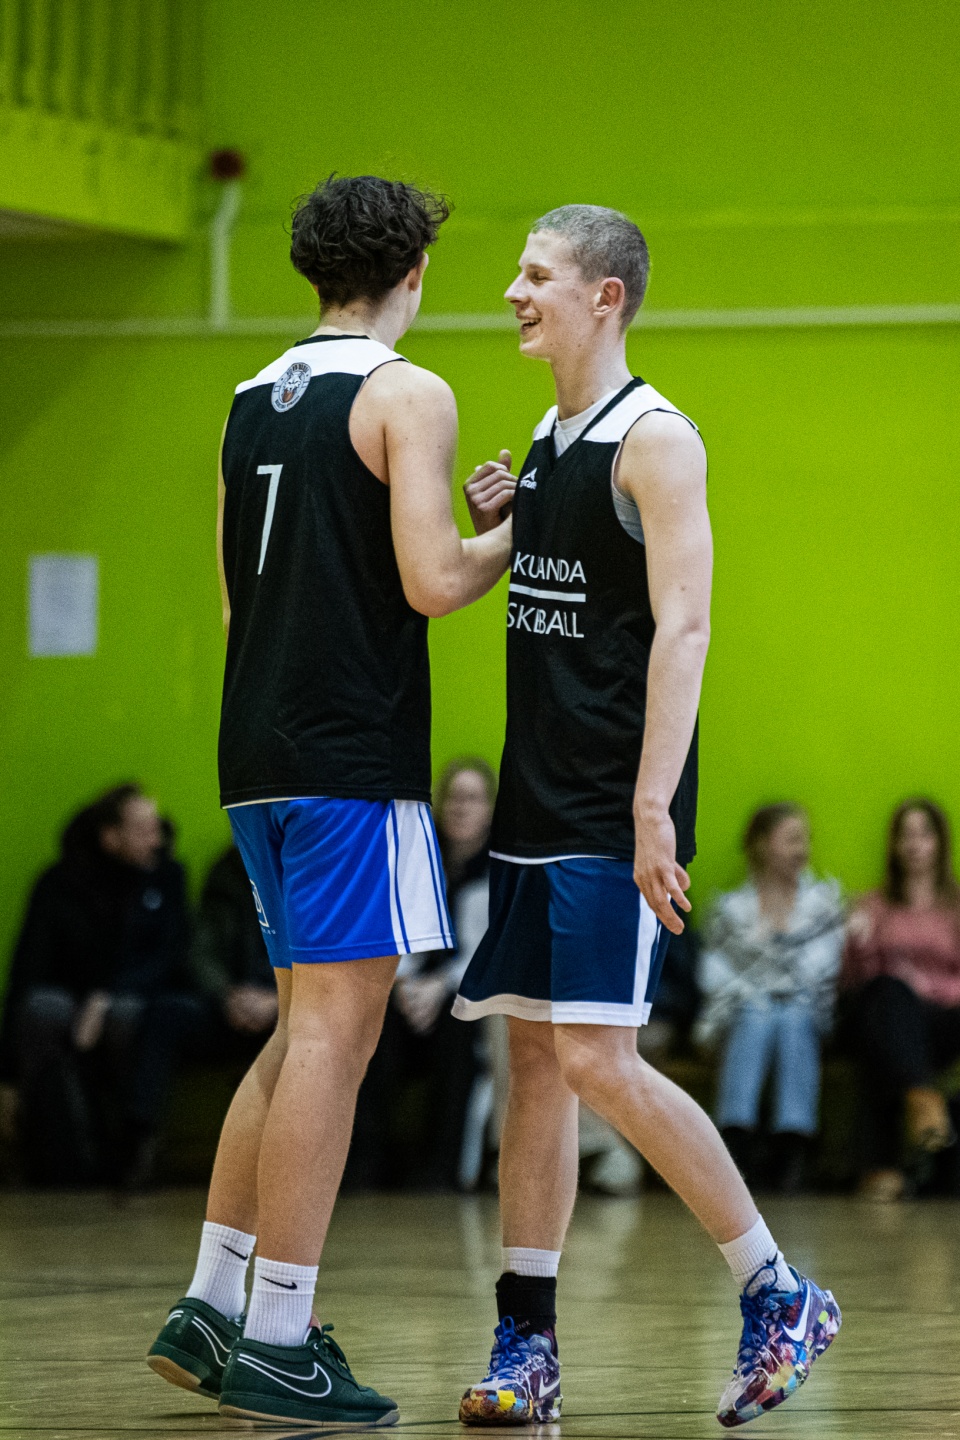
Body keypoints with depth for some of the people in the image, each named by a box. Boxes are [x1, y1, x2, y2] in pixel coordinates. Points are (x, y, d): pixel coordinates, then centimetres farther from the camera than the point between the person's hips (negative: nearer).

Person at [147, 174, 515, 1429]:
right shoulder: (406, 396, -8)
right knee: (334, 1033, -6)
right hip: (351, 758, -8)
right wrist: (513, 532, 2)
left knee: (311, 1031, 16)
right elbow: (432, 583, -18)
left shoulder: (253, 402, 15)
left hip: (259, 753, 8)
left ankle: (209, 1309, 15)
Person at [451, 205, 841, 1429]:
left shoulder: (652, 439, -10)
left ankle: (779, 1296, -1)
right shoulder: (545, 443, 16)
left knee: (596, 1061, -13)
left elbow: (682, 626, -18)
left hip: (612, 817, -9)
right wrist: (490, 530, 8)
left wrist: (653, 811, -25)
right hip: (536, 807, 9)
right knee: (535, 1061, 5)